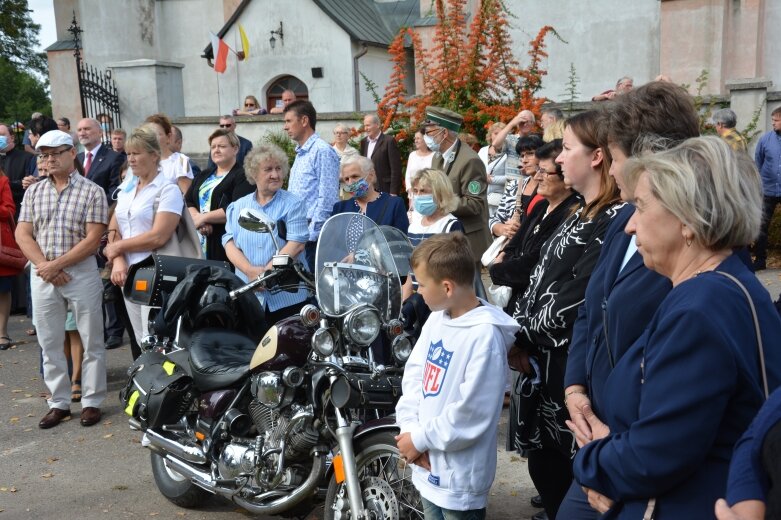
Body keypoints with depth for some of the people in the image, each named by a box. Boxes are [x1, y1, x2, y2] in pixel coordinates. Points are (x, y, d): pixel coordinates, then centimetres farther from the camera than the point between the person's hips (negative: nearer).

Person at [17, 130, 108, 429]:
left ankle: (91, 401, 14)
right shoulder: (33, 191, 10)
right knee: (50, 343, 10)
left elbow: (92, 239, -11)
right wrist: (44, 266, -11)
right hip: (43, 276, 4)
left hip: (81, 273, -4)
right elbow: (23, 235, 4)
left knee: (91, 341, 3)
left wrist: (56, 265, -14)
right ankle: (59, 403, 21)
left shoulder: (92, 192, -4)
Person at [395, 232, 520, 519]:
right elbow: (414, 374, 5)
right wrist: (409, 429, -8)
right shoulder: (436, 319, 2)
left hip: (458, 477, -7)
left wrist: (420, 440, -14)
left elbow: (470, 415, -24)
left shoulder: (485, 336, -23)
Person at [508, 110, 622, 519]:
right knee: (544, 471, 20)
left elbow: (568, 310, -24)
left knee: (571, 483, 7)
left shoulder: (614, 222, -21)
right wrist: (519, 340, -3)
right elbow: (538, 281, 10)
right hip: (545, 368, 9)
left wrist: (518, 332, -8)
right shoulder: (580, 216, 11)